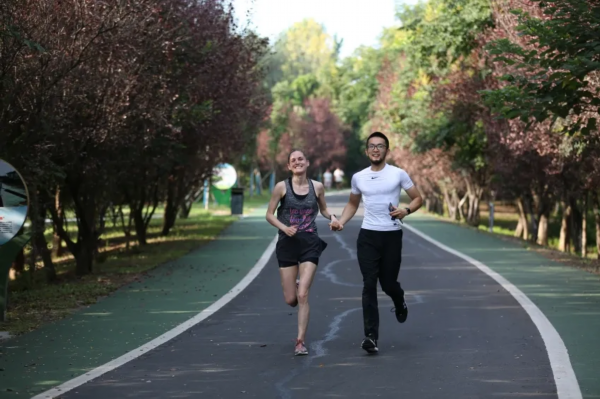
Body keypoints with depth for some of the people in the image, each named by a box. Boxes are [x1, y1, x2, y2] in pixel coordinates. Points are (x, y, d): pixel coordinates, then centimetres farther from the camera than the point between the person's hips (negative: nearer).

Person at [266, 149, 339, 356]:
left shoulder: (317, 187, 2)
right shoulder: (282, 187, -4)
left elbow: (323, 209, 17)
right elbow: (269, 214, 1)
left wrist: (332, 217, -5)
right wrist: (284, 228, -16)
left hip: (310, 244, 0)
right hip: (287, 244, 0)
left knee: (303, 296, -11)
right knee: (290, 300, 3)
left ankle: (300, 341, -3)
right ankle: (295, 286, 42)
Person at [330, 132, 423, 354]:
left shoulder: (398, 174, -1)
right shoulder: (358, 178, 8)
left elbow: (418, 198, 4)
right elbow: (352, 204, 22)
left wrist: (405, 211, -16)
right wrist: (341, 222, 4)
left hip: (392, 235, -2)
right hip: (368, 236, 2)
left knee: (388, 283, 5)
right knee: (369, 285, -7)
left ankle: (400, 304, 43)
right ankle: (371, 336, -10)